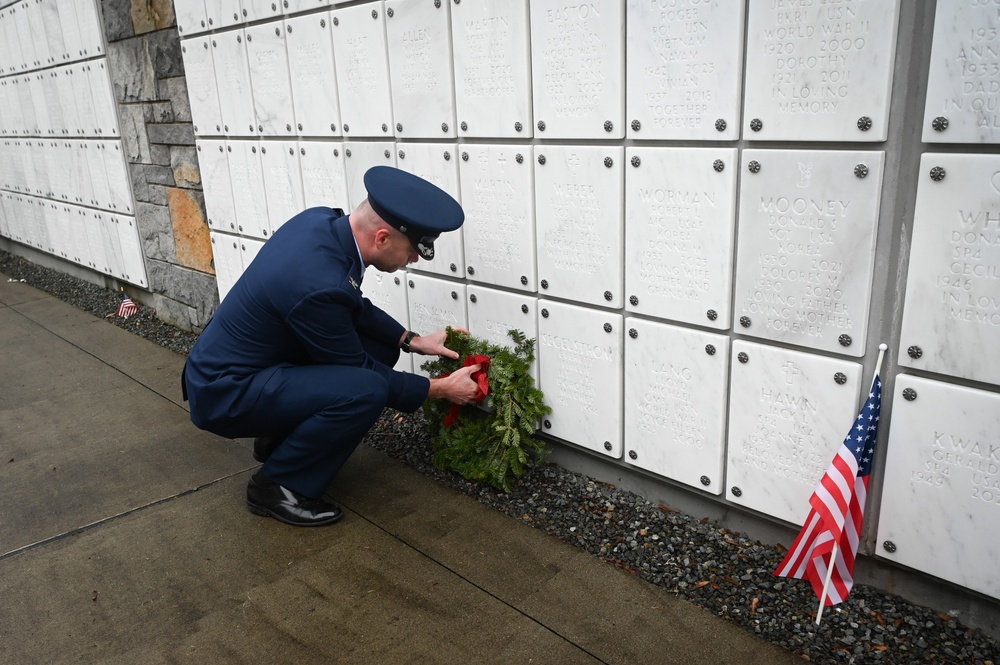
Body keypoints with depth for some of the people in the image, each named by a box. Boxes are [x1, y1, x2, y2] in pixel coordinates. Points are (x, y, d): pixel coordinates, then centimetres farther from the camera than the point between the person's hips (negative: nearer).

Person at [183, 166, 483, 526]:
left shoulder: (321, 221, -9)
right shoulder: (319, 285, -33)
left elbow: (354, 307, 9)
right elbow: (358, 372, -17)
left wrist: (412, 340, 1)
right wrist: (439, 389, -8)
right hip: (224, 394, -9)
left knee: (381, 347, 5)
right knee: (367, 389, -27)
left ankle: (280, 435, 16)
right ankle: (277, 485, -5)